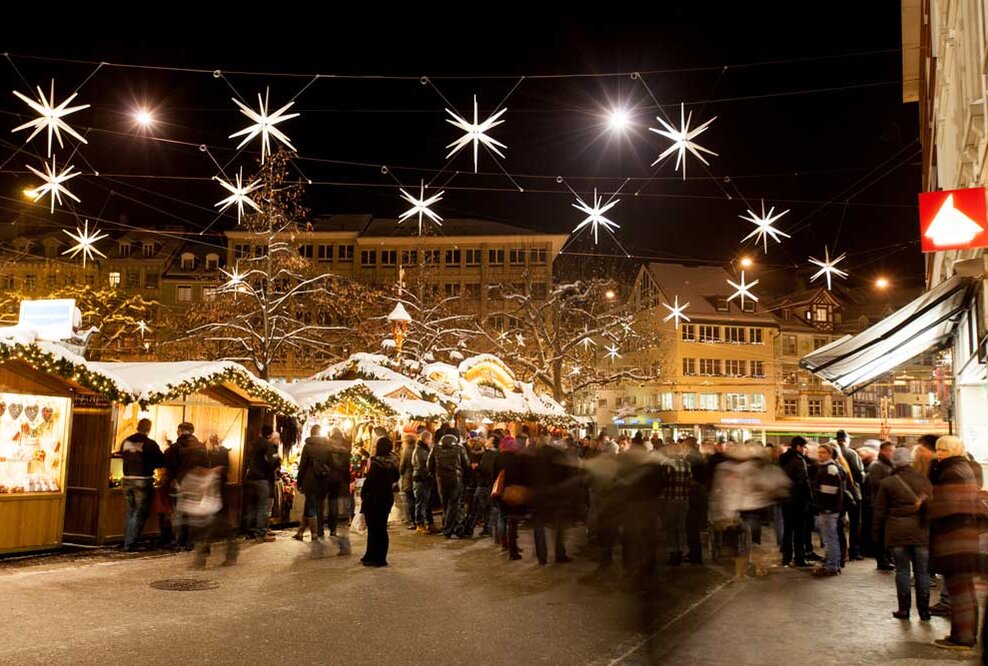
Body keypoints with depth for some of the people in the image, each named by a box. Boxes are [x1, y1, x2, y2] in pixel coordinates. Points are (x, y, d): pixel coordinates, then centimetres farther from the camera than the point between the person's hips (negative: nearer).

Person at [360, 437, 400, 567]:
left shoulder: (376, 462, -19)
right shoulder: (393, 462, 2)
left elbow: (369, 480, -19)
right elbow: (395, 478, 16)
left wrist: (363, 494, -9)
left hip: (373, 499, -7)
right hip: (387, 498, 7)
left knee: (373, 528, 2)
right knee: (382, 528, 14)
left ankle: (374, 558, 6)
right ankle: (381, 557, 21)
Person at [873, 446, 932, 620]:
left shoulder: (887, 483, -3)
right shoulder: (924, 480, 2)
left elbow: (879, 511, -1)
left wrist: (877, 534, 7)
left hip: (897, 533, -1)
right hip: (921, 531, 1)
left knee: (902, 570, 6)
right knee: (922, 571, 9)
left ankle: (904, 609, 9)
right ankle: (924, 609, 12)